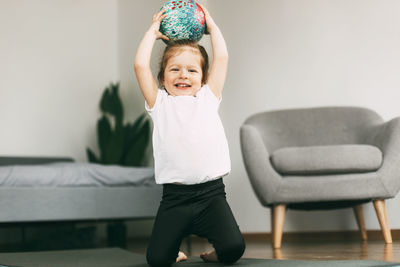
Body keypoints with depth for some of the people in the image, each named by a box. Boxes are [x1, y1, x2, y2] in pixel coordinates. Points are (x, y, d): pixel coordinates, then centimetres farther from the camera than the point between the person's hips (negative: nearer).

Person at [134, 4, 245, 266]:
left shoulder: (208, 98, 13)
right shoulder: (160, 103, 9)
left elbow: (222, 57, 9)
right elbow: (140, 65, 1)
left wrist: (211, 25, 21)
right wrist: (153, 31, 13)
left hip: (211, 192, 0)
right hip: (174, 195, 0)